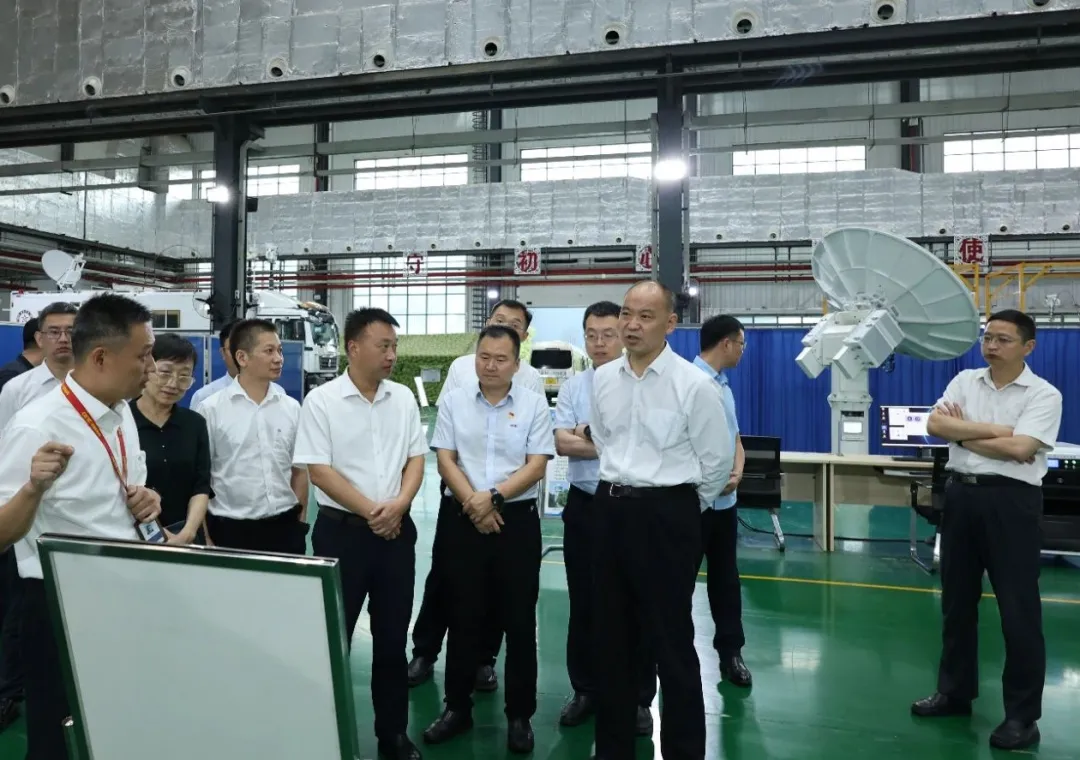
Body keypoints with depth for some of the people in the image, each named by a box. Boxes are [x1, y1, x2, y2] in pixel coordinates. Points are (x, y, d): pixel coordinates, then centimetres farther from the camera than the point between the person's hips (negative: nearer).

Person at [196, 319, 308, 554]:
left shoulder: (291, 408, 4)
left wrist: (301, 525, 10)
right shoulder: (211, 409, -6)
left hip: (285, 527, 3)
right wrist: (206, 537, -2)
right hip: (230, 529, -3)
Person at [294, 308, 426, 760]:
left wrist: (397, 505, -11)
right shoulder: (321, 401, -7)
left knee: (393, 638, 13)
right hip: (342, 530, -3)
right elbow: (317, 470, -11)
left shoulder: (404, 398, 5)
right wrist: (371, 510, -13)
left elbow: (416, 459, 6)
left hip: (397, 531, 4)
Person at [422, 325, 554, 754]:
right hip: (463, 519, 1)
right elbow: (445, 460, 0)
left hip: (517, 519, -1)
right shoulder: (454, 402, 5)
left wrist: (493, 496, -15)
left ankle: (520, 715, 21)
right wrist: (473, 503, -12)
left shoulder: (534, 404, 0)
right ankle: (457, 707, 26)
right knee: (464, 617, 11)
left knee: (519, 620, 6)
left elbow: (537, 466, -5)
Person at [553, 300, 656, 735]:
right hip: (584, 507, 3)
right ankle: (585, 691, 30)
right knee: (583, 605, 13)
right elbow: (562, 443, -6)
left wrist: (589, 439, -10)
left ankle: (639, 699, 24)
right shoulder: (573, 388, 5)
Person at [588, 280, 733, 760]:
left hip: (666, 516, -5)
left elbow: (718, 461, -3)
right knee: (611, 638, 15)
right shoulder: (602, 379, 4)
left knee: (671, 642, 6)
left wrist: (680, 508, 7)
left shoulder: (694, 384, -12)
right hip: (611, 509, 5)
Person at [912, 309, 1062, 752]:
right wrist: (994, 429, -12)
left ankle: (1022, 715, 15)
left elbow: (1018, 449, -19)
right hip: (962, 494, 5)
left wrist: (963, 433, -7)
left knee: (1019, 609, 2)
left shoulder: (1044, 395, -6)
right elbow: (935, 424, -7)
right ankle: (954, 692, 29)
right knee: (957, 601, 14)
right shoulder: (964, 381, 8)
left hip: (1011, 500, -5)